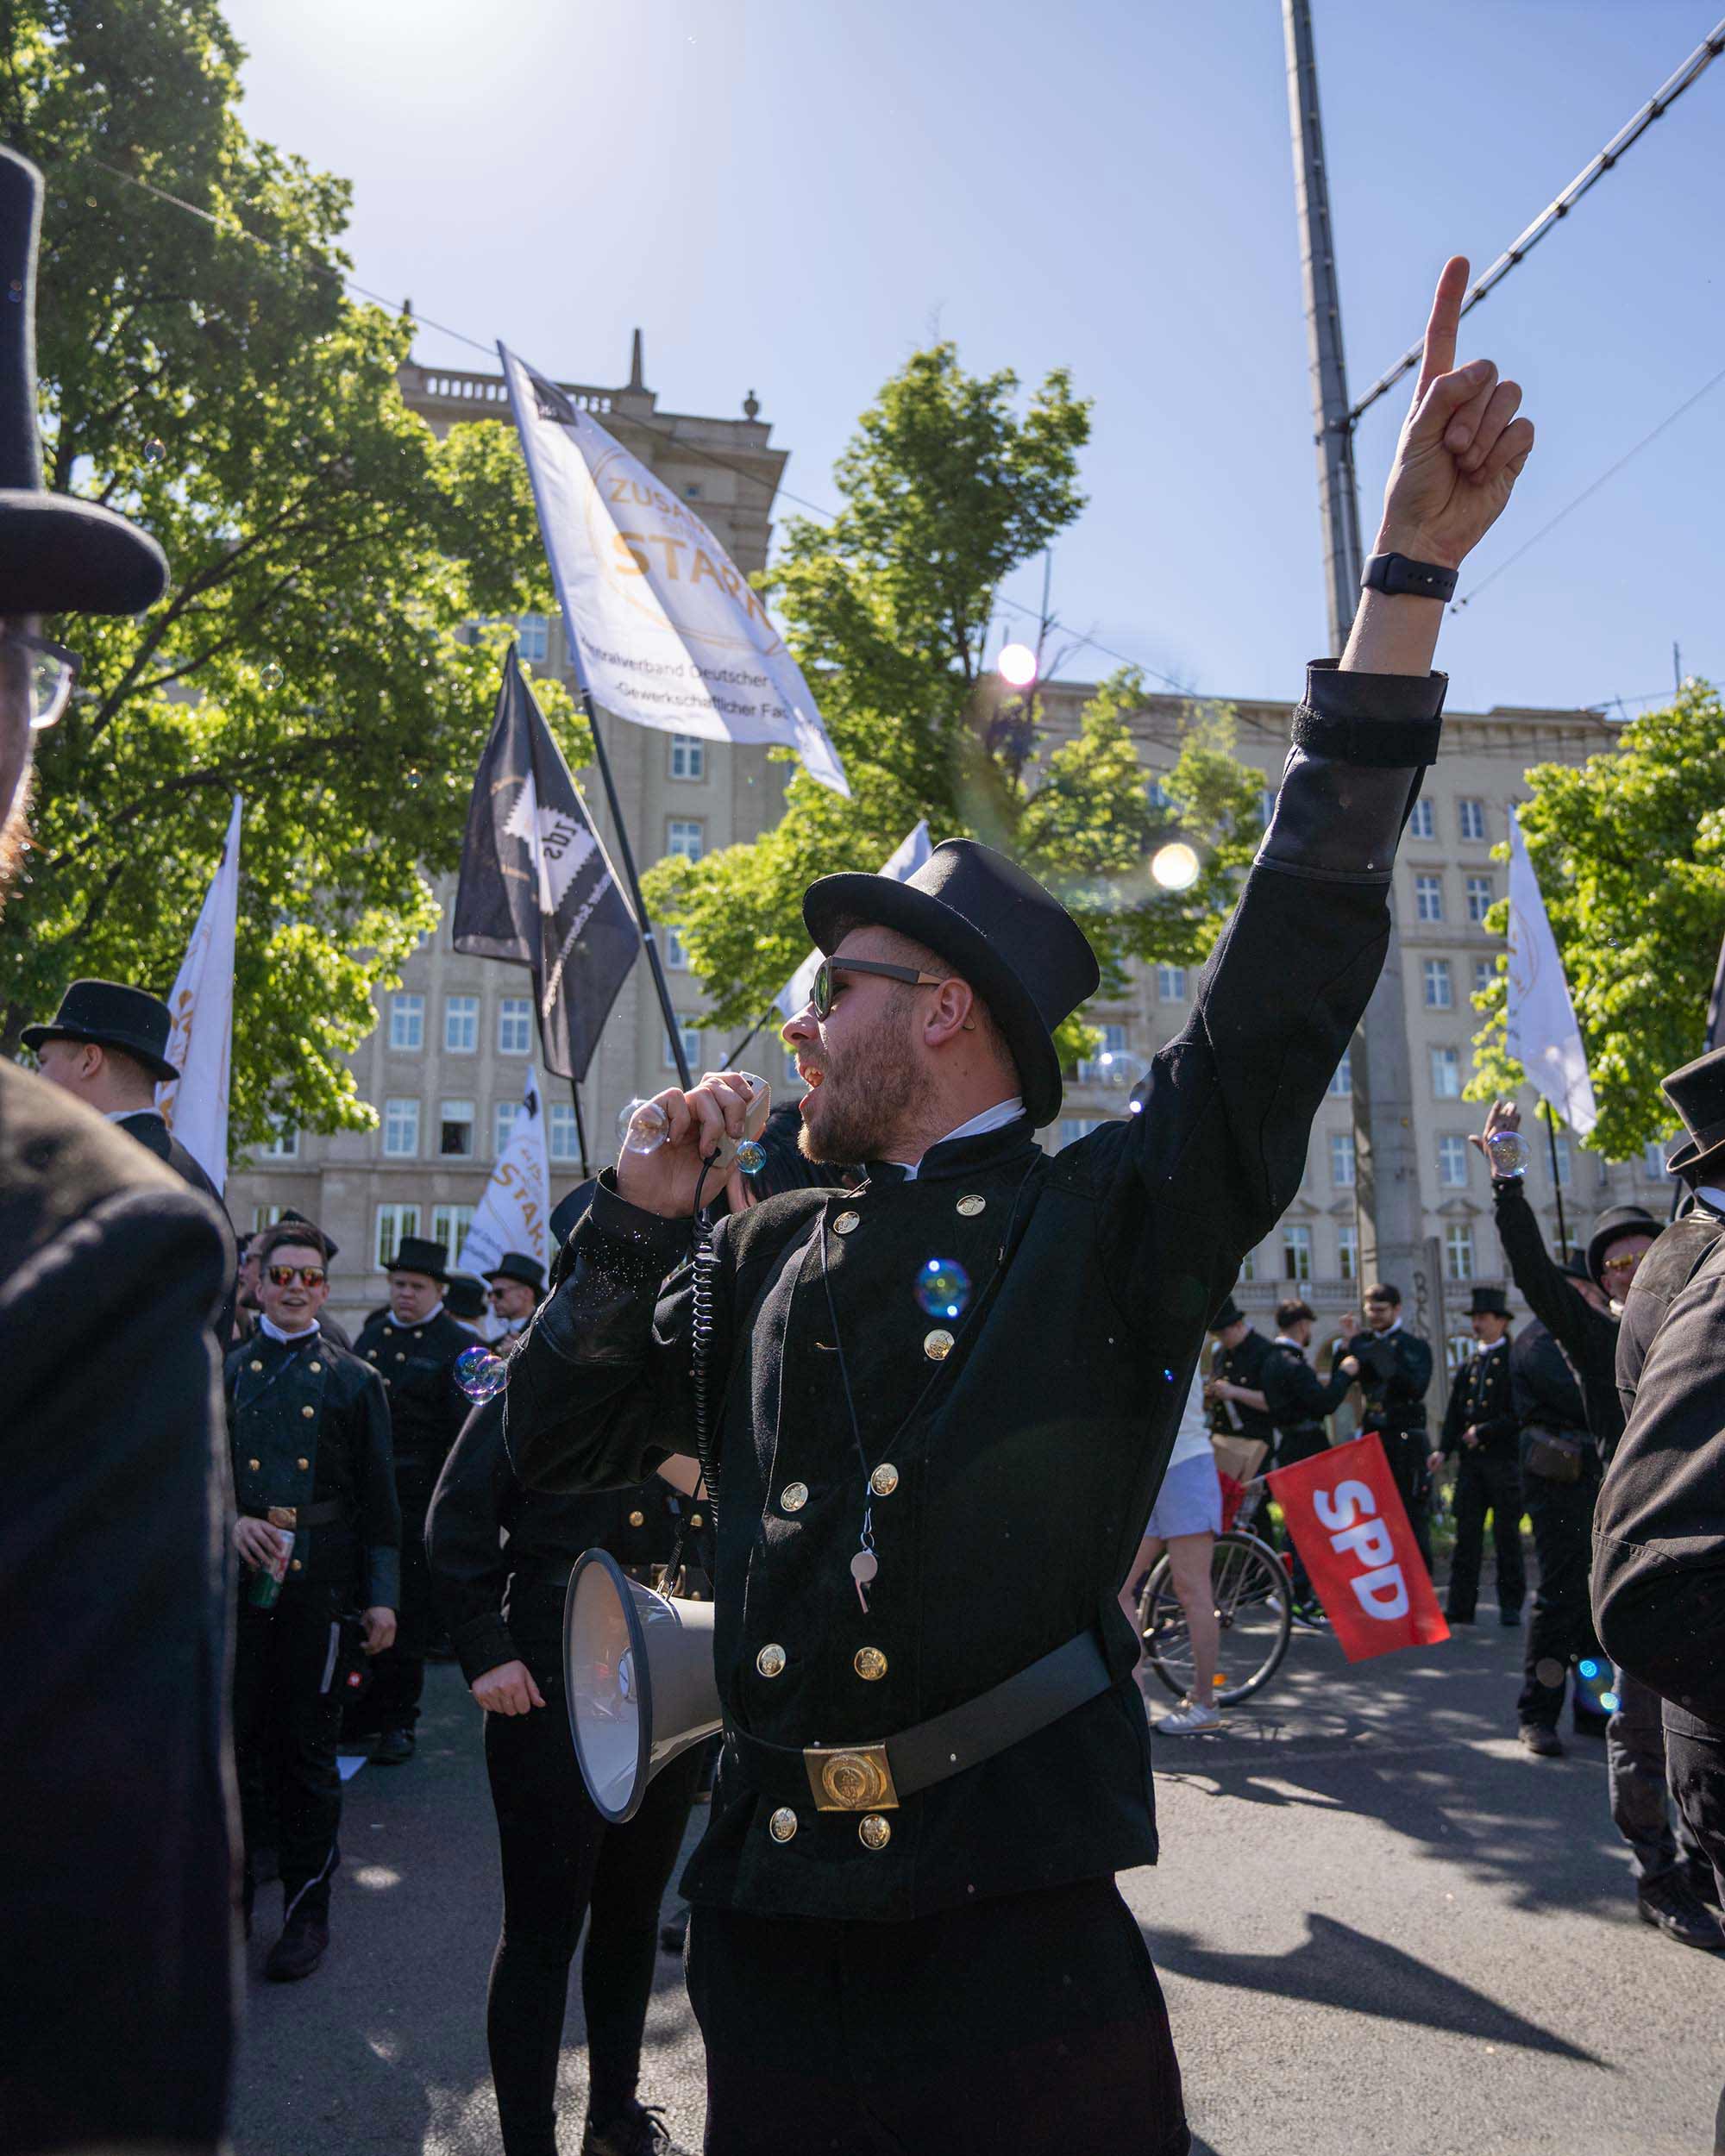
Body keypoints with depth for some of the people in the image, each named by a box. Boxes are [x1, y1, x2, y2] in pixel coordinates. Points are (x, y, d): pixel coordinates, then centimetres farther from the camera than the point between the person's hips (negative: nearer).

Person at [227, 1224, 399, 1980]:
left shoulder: (355, 1382, 5)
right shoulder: (224, 1372, 8)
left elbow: (379, 1499, 4)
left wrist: (382, 1596, -1)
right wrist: (229, 1522, -12)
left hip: (318, 1584, -1)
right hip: (236, 1579, 2)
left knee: (307, 1748, 6)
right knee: (234, 1741, 9)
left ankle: (307, 1910, 20)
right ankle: (231, 1897, 28)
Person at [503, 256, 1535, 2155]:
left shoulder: (1116, 1219, -5)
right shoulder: (769, 1258, 8)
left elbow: (1298, 955, -14)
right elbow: (552, 1443, 13)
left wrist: (1410, 573, -18)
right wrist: (637, 1216, -1)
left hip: (1018, 1927, -4)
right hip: (769, 1921, 5)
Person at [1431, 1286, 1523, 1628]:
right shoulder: (1469, 1366, 14)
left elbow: (1519, 1413, -12)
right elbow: (1455, 1413, 12)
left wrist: (1484, 1431, -15)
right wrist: (1443, 1450, 0)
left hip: (1505, 1459, -5)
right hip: (1470, 1460, 5)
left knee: (1507, 1535, 4)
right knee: (1466, 1534, 4)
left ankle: (1511, 1605, 13)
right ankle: (1460, 1606, 5)